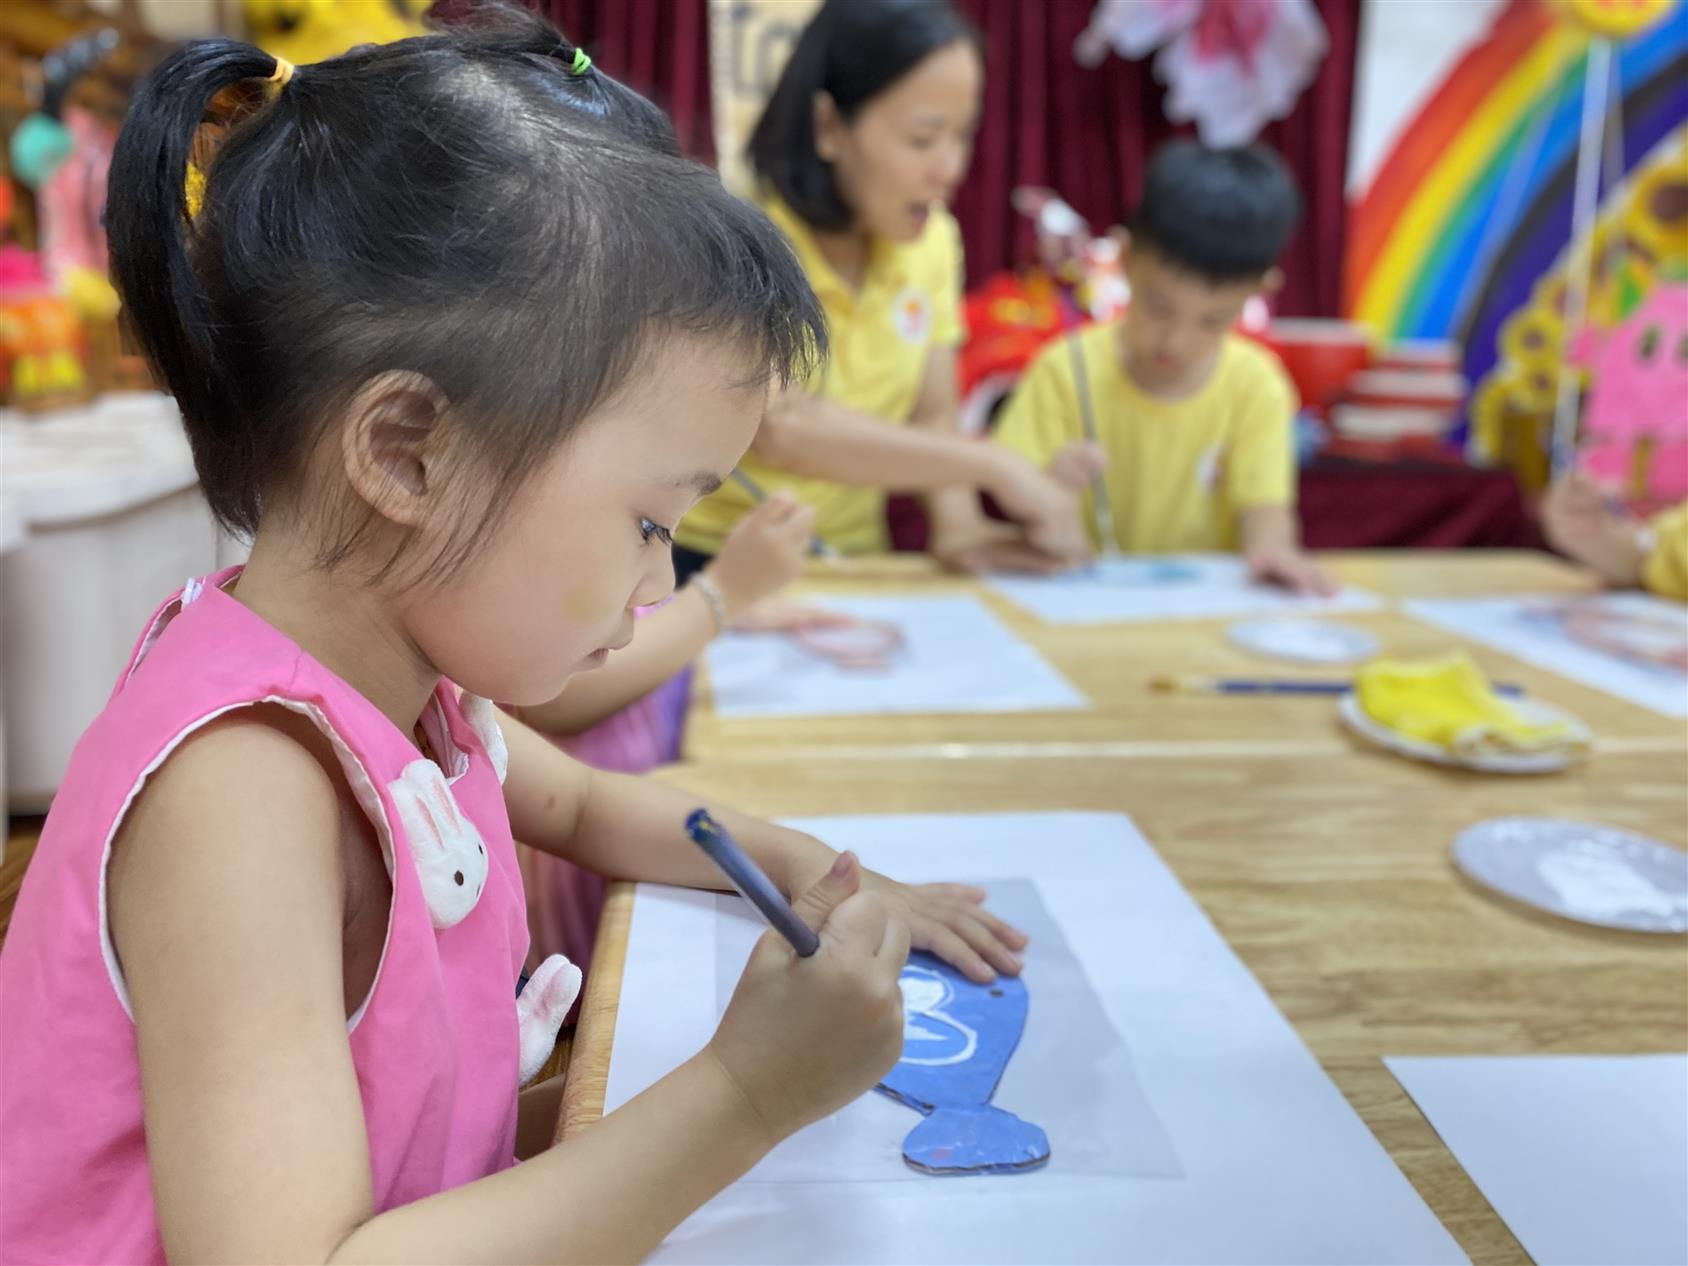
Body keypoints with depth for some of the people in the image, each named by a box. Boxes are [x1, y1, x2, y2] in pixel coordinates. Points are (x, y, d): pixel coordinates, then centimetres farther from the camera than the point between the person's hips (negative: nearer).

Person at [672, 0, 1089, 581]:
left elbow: (933, 418, 3)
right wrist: (995, 466, -28)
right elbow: (781, 428, -30)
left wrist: (958, 524, -18)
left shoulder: (933, 239, 5)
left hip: (850, 567, 5)